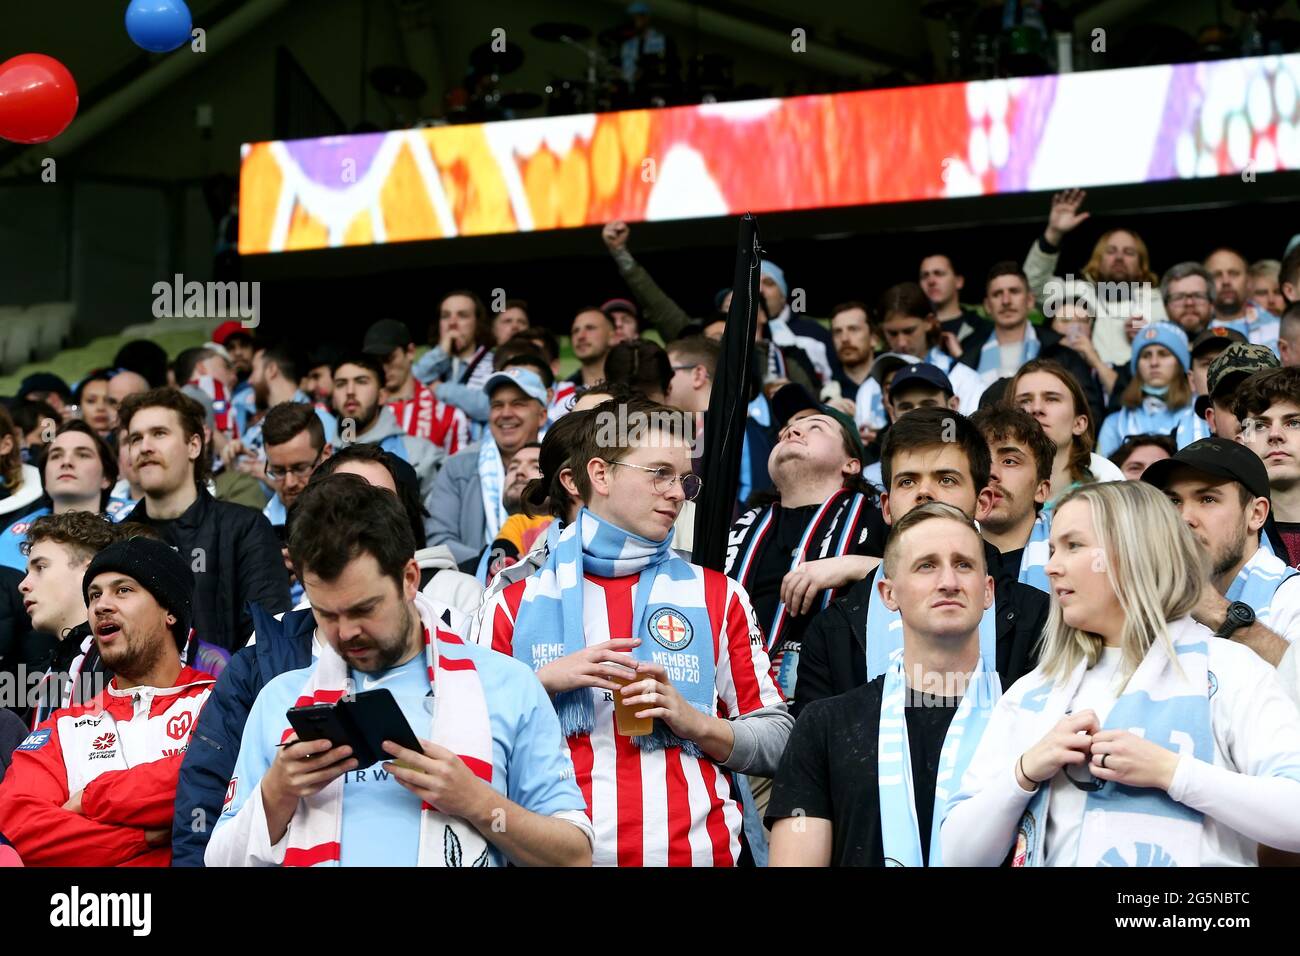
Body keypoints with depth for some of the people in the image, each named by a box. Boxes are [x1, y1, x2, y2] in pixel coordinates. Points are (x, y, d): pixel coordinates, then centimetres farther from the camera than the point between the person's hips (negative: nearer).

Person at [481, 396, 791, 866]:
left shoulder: (718, 596, 10)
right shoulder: (516, 601, 7)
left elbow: (776, 744, 6)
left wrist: (693, 721, -11)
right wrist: (544, 681, -10)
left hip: (696, 849, 1)